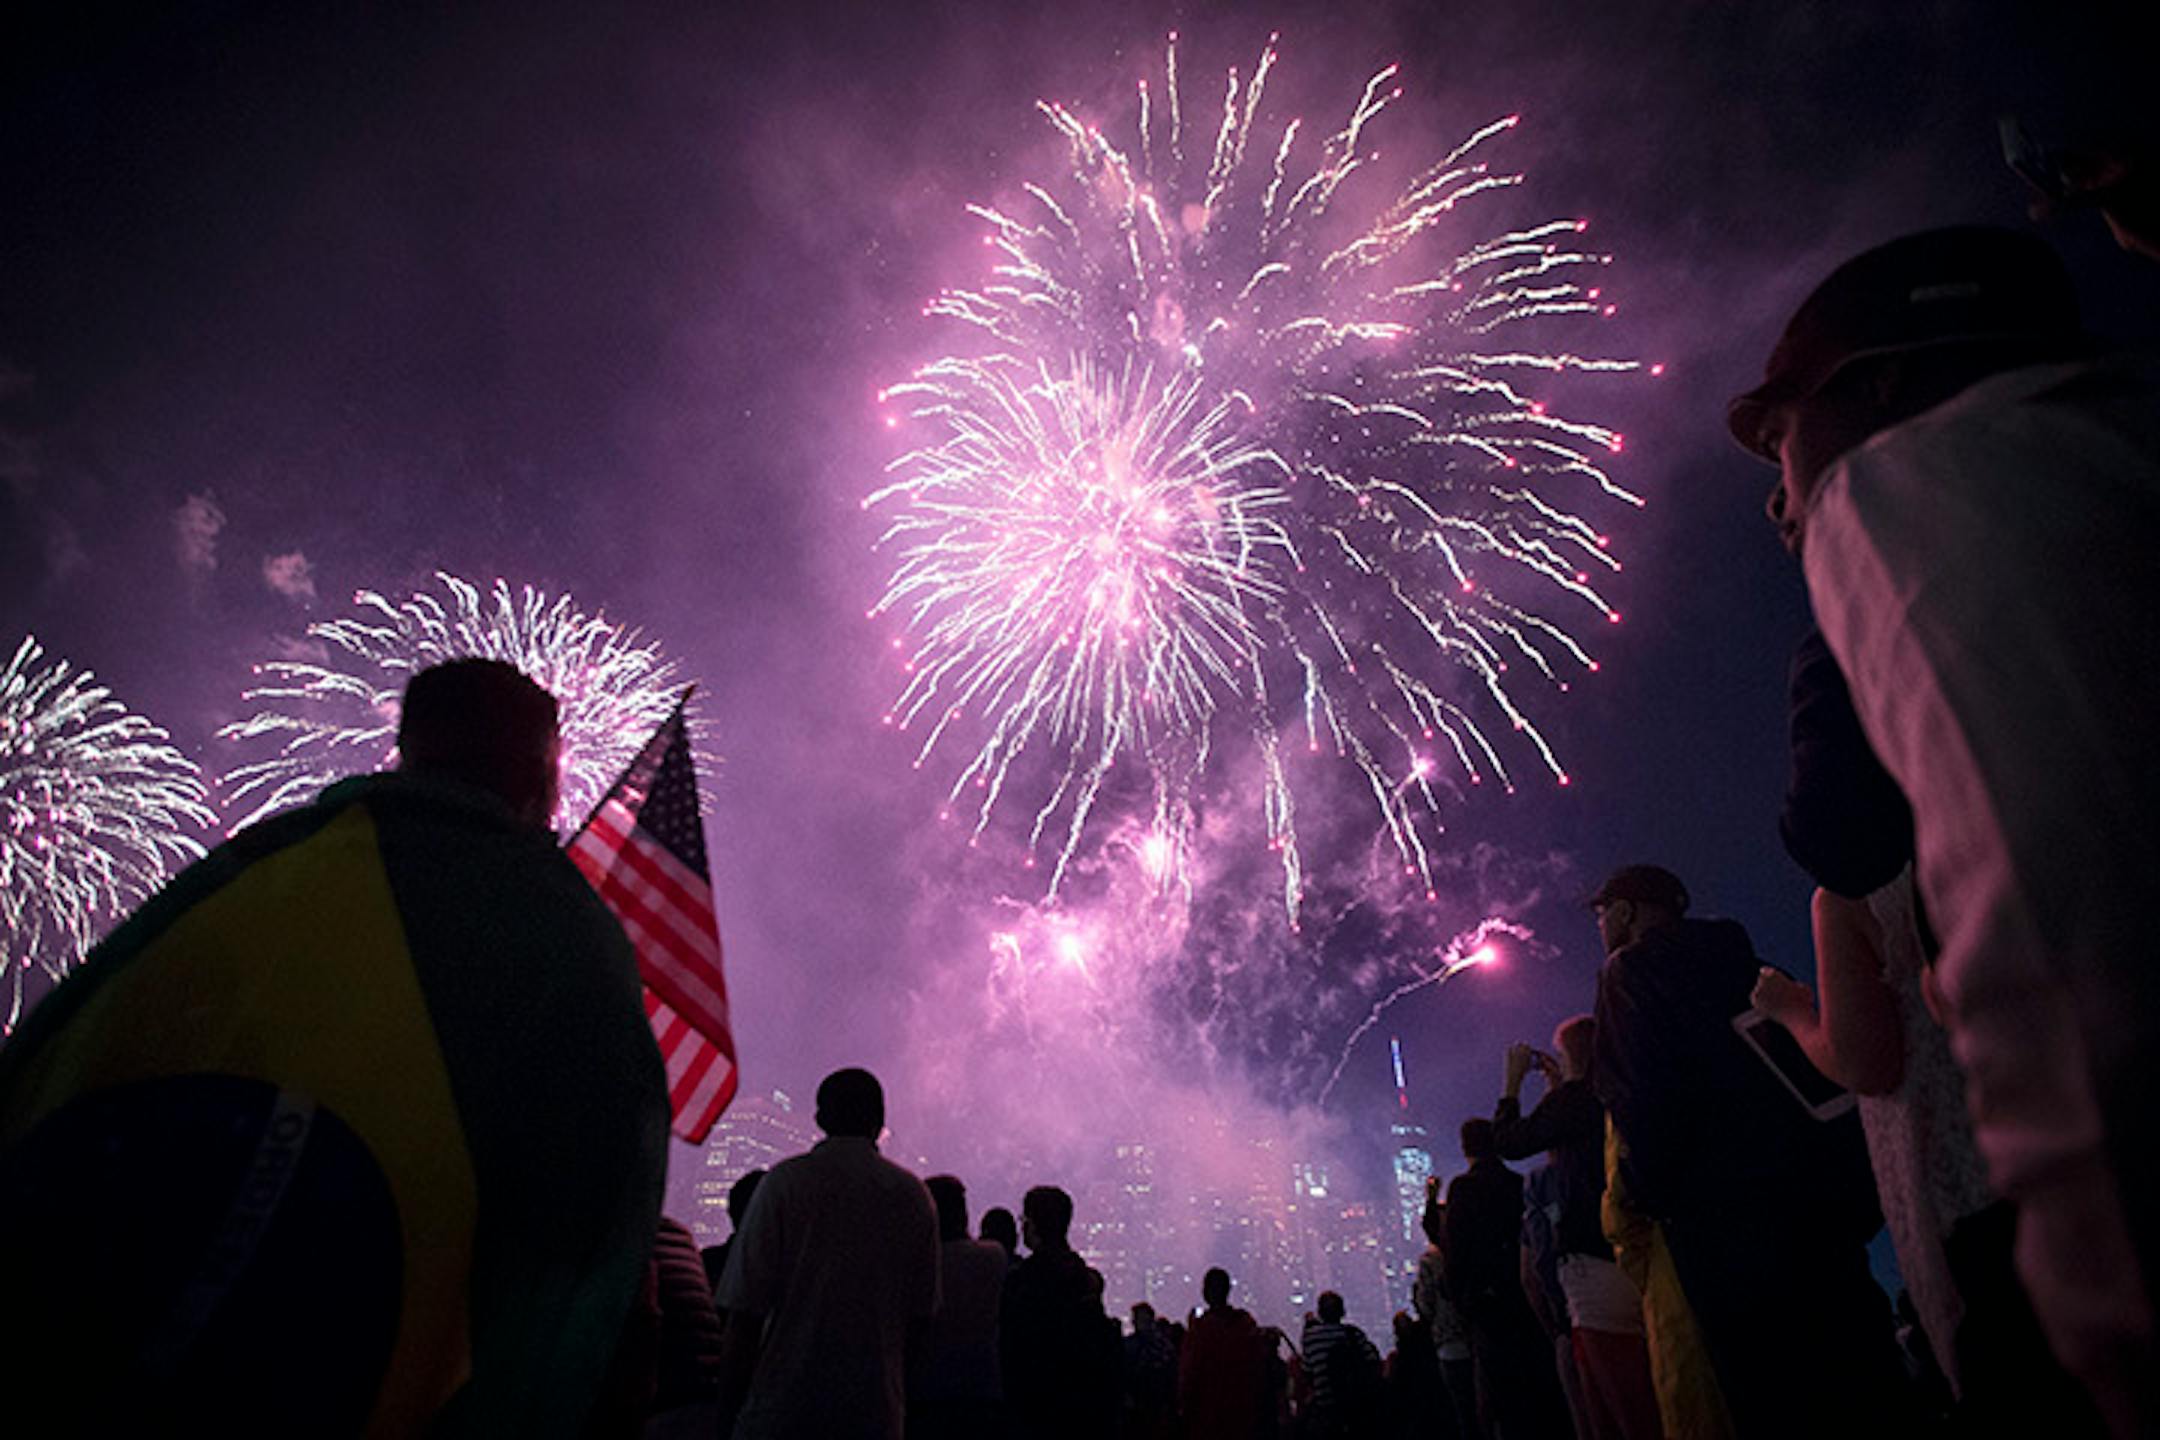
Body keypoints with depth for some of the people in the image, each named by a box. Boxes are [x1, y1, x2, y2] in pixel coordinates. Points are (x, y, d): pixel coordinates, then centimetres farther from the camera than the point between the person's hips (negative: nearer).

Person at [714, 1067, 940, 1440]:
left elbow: (745, 1311, -8)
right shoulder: (913, 1194, 3)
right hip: (877, 1410, 3)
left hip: (783, 1409, -2)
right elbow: (922, 1315, 8)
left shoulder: (784, 1182, -6)